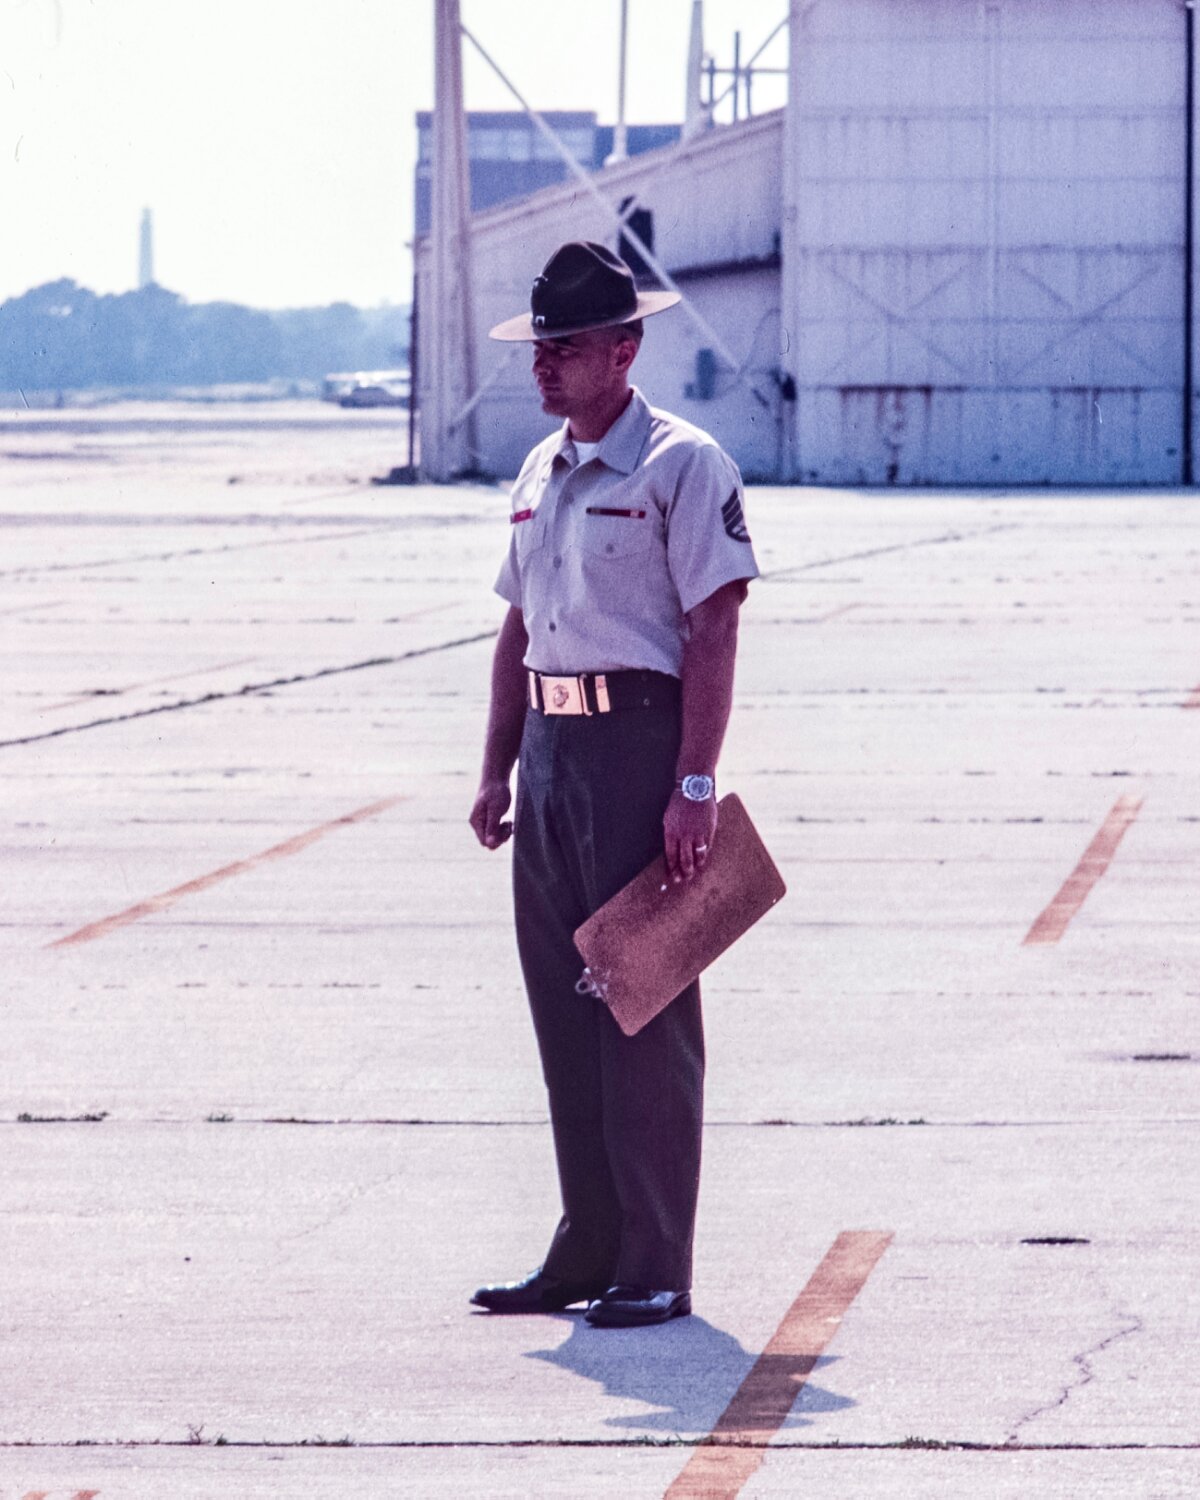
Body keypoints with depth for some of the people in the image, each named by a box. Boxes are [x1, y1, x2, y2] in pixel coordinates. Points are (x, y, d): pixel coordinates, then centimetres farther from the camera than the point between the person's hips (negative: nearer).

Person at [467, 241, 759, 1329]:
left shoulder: (681, 465, -9)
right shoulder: (539, 475, 16)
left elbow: (713, 629, -13)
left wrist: (695, 784, -19)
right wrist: (497, 772, 15)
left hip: (641, 743, -8)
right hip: (553, 749, 8)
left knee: (647, 1012, -5)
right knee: (564, 1006, 10)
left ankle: (657, 1270, -1)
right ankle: (587, 1251, 18)